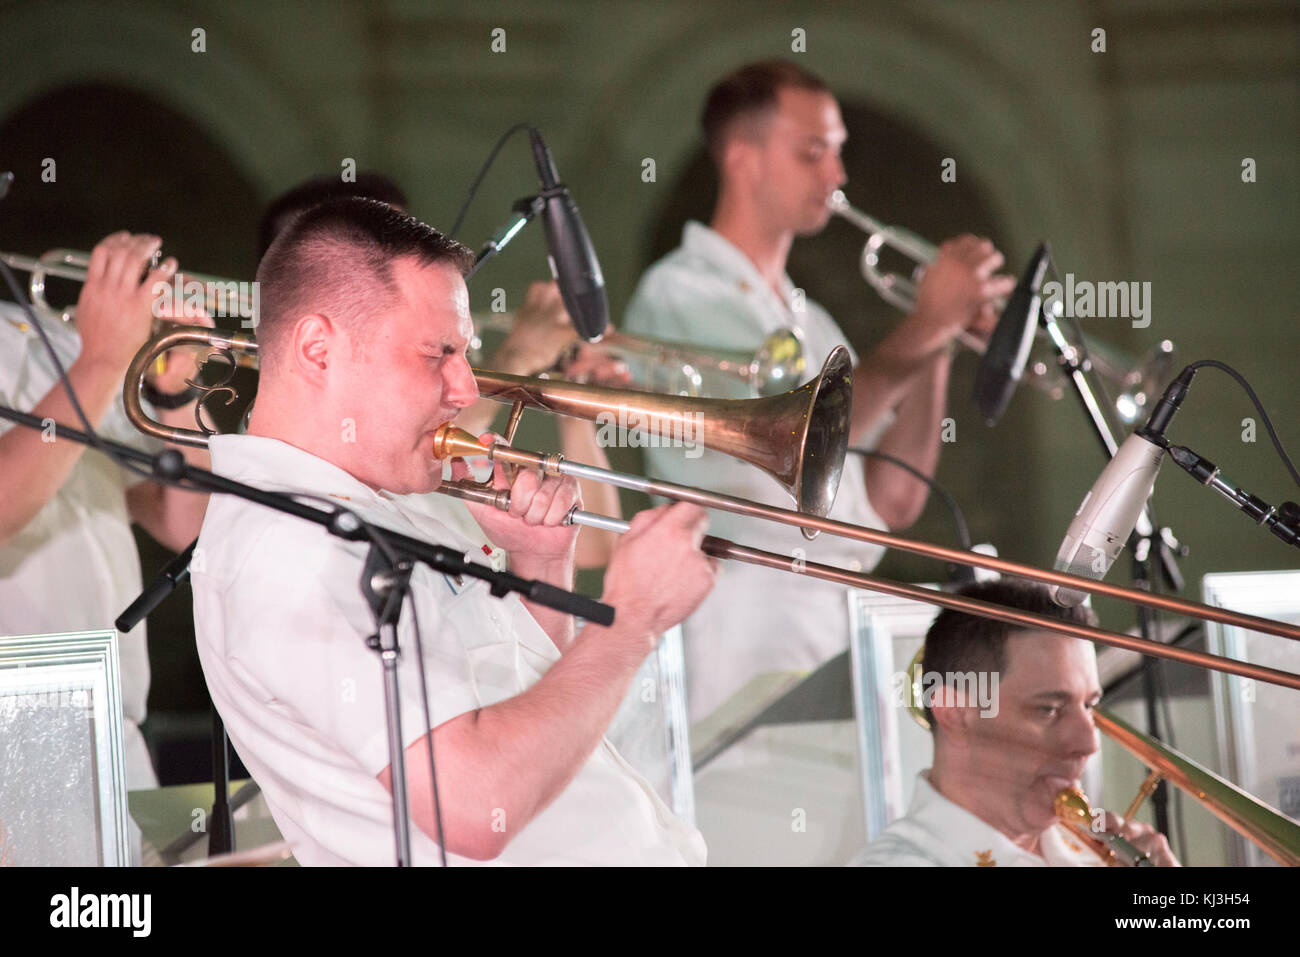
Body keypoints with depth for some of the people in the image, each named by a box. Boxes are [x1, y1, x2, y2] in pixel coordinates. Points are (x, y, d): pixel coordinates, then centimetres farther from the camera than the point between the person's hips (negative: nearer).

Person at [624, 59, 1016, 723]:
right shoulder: (679, 294, -1)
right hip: (754, 650, -7)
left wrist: (936, 347, 5)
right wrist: (922, 329, -10)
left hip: (849, 641, 7)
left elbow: (891, 505, 15)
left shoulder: (808, 320, 22)